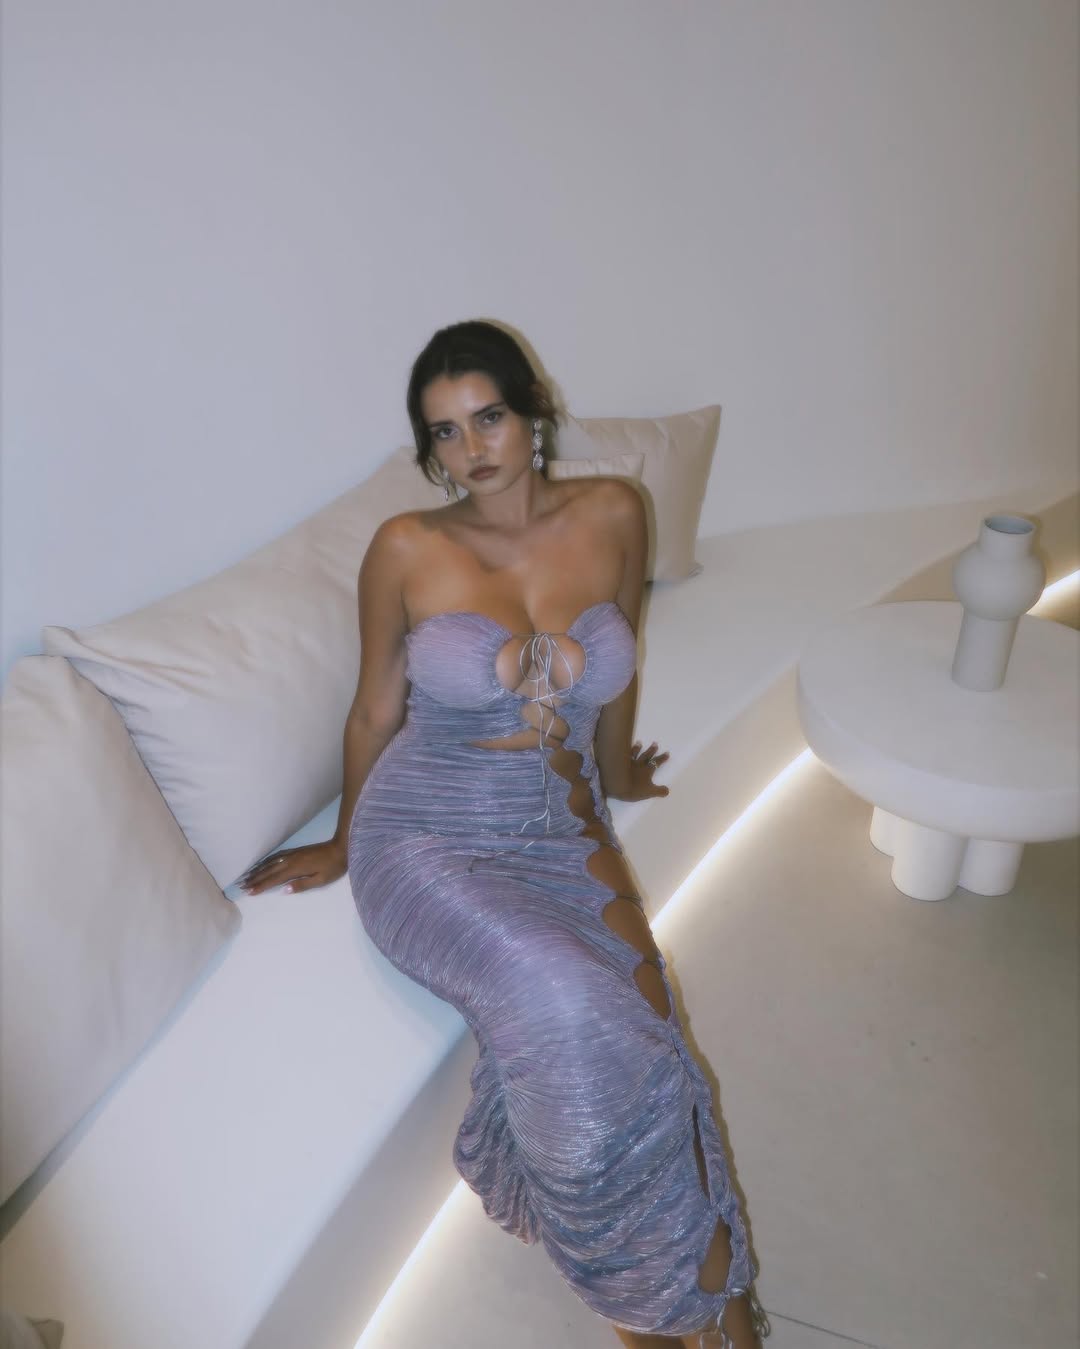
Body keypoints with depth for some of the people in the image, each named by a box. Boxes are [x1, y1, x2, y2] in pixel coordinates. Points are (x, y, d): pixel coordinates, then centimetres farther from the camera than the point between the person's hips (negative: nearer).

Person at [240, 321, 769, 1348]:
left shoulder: (610, 515, -1)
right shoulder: (407, 549, -7)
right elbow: (376, 708, 5)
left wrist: (614, 773, 28)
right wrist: (344, 843, 15)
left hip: (564, 837, 3)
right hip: (428, 839, -2)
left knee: (630, 1027, -25)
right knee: (565, 1007, -29)